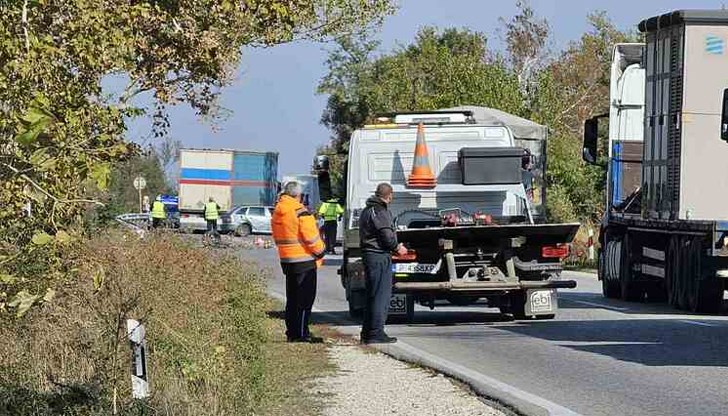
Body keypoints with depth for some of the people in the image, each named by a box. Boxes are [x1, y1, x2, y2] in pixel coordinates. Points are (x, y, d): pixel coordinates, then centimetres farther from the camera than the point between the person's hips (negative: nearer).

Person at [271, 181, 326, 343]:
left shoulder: (277, 213, 10)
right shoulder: (300, 212, -16)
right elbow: (311, 237, -19)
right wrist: (320, 252, -3)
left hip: (286, 260, 8)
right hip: (304, 261, -8)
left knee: (292, 298, 14)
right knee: (304, 299, -4)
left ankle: (291, 332, 17)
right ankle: (301, 333, -6)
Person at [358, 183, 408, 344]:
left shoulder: (368, 211, 19)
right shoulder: (380, 212, -14)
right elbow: (387, 236, -19)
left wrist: (394, 248, 19)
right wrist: (397, 248, -1)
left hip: (369, 255, 10)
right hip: (379, 258, -10)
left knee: (373, 295, 15)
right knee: (381, 295, -6)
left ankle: (367, 333, 18)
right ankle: (376, 333, -7)